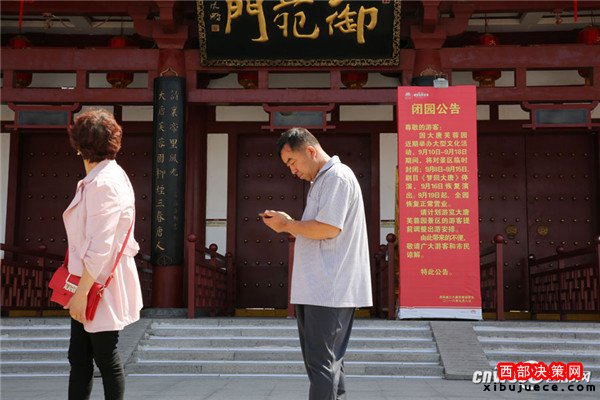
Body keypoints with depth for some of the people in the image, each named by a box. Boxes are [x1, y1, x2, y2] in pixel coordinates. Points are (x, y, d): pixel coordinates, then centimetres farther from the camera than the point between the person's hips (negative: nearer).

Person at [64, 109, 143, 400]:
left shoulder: (103, 184, -20)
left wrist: (81, 292, -19)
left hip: (99, 285, -10)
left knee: (106, 359, 4)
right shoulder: (110, 175, 11)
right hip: (90, 283, 10)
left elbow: (99, 249, -24)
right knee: (78, 358, 13)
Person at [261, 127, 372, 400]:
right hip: (317, 290, 10)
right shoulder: (321, 182, 23)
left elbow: (329, 228, -21)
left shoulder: (337, 177, -9)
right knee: (327, 362, 13)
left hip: (329, 290, -10)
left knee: (321, 363, -9)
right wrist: (291, 228, 9)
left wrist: (288, 224, -8)